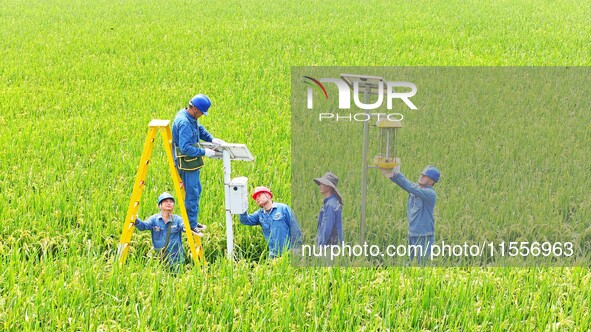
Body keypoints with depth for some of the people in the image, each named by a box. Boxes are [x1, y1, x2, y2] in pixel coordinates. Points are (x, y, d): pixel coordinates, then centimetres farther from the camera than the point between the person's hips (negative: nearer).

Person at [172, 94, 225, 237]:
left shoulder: (190, 118, 4)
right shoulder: (184, 123, -27)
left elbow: (199, 129, 23)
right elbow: (185, 148, -30)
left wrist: (211, 139, 8)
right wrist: (204, 152, -23)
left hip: (192, 162, 11)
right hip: (186, 163, -11)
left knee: (196, 190, 20)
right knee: (192, 193, -3)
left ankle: (193, 221, 31)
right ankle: (191, 225, 6)